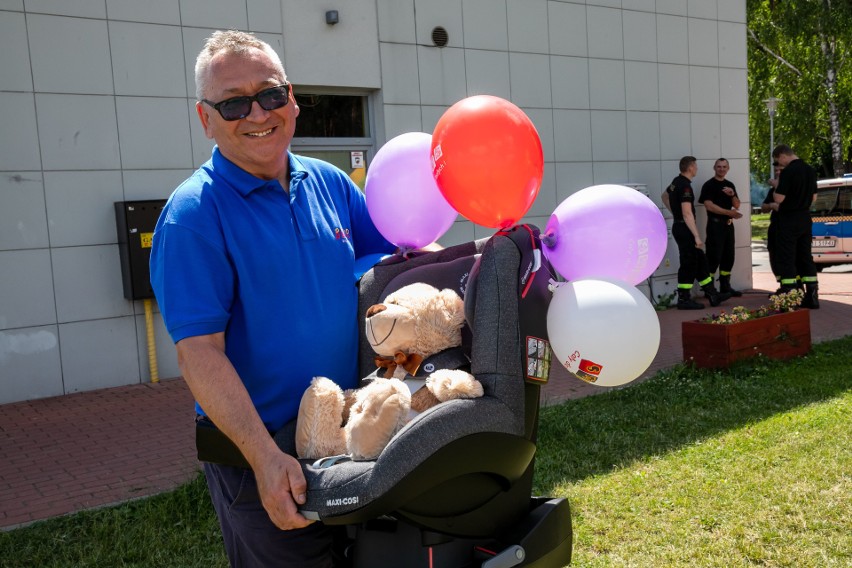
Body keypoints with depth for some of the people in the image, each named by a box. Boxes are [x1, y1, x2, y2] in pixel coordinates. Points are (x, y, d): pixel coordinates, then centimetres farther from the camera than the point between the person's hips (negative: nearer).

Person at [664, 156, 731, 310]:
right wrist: (697, 236, -24)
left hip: (679, 226, 10)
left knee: (700, 260, 13)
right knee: (689, 264, -4)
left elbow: (664, 196, 30)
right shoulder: (685, 186, -19)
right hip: (685, 229, -10)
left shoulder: (676, 182, 10)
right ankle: (684, 299, 2)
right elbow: (687, 213, -25)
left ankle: (712, 294, 18)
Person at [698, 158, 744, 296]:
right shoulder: (709, 185, -5)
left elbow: (737, 206, 14)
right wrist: (729, 212, -17)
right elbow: (709, 205, -15)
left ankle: (725, 286, 17)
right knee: (714, 256, -10)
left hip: (728, 224, 7)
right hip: (715, 224, -7)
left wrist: (732, 195, -6)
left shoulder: (730, 185, 15)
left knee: (728, 256, 9)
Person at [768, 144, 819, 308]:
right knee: (806, 257, 13)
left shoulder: (788, 172, -17)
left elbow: (779, 198, -19)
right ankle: (812, 296, 14)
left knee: (787, 259, -4)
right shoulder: (811, 171, 9)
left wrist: (776, 185, -2)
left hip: (788, 221, -8)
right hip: (805, 219, 8)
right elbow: (813, 196, 16)